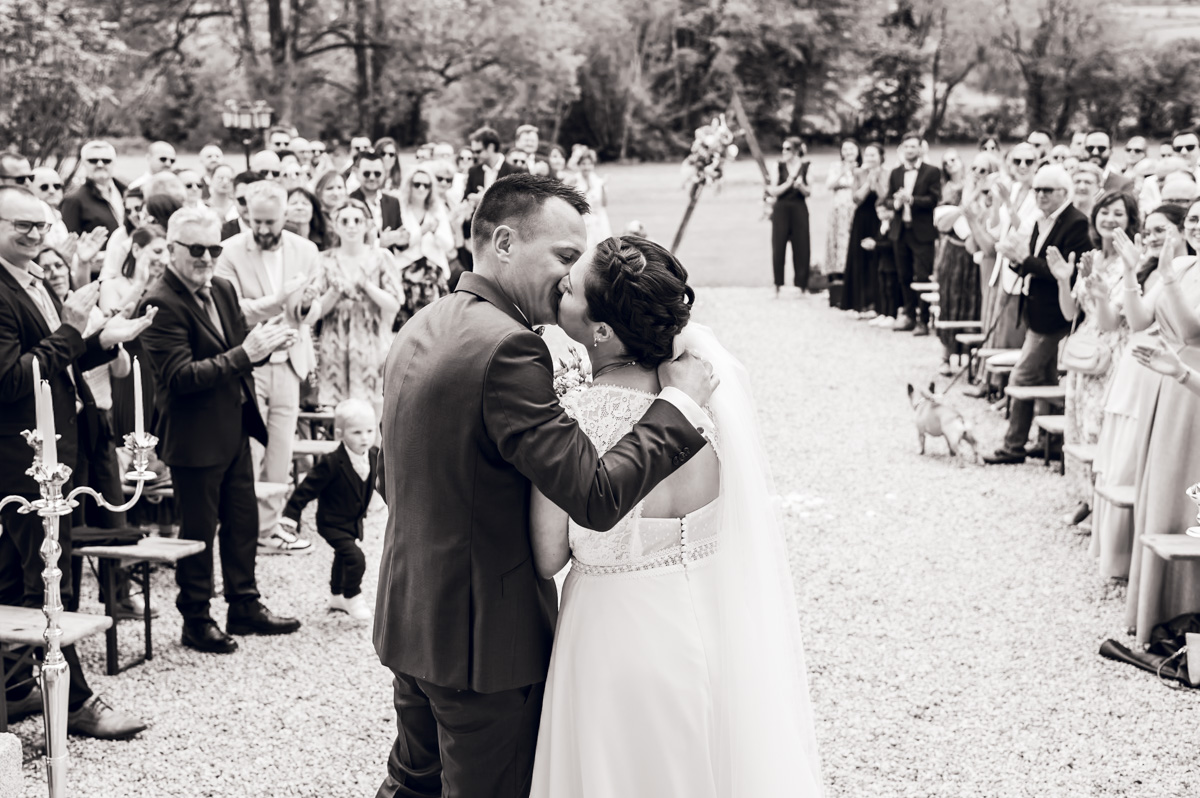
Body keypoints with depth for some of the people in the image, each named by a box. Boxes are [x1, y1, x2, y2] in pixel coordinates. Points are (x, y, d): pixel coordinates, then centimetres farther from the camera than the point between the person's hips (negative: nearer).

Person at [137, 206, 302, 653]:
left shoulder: (222, 290, 6)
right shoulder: (161, 304, -20)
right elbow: (180, 376, -26)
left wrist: (267, 344, -9)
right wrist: (244, 354, -30)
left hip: (235, 427, 8)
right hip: (195, 436, -8)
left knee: (243, 522, 17)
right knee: (198, 530, 5)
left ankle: (244, 607, 32)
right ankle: (196, 620, 20)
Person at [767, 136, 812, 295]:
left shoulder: (805, 167, 1)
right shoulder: (780, 166, 1)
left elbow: (808, 192, -1)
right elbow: (773, 191, -2)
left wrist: (801, 186, -21)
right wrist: (788, 183, -17)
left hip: (799, 210, 0)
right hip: (781, 210, 0)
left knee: (801, 247, 0)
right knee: (778, 248, -1)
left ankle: (802, 285, 8)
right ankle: (777, 286, 7)